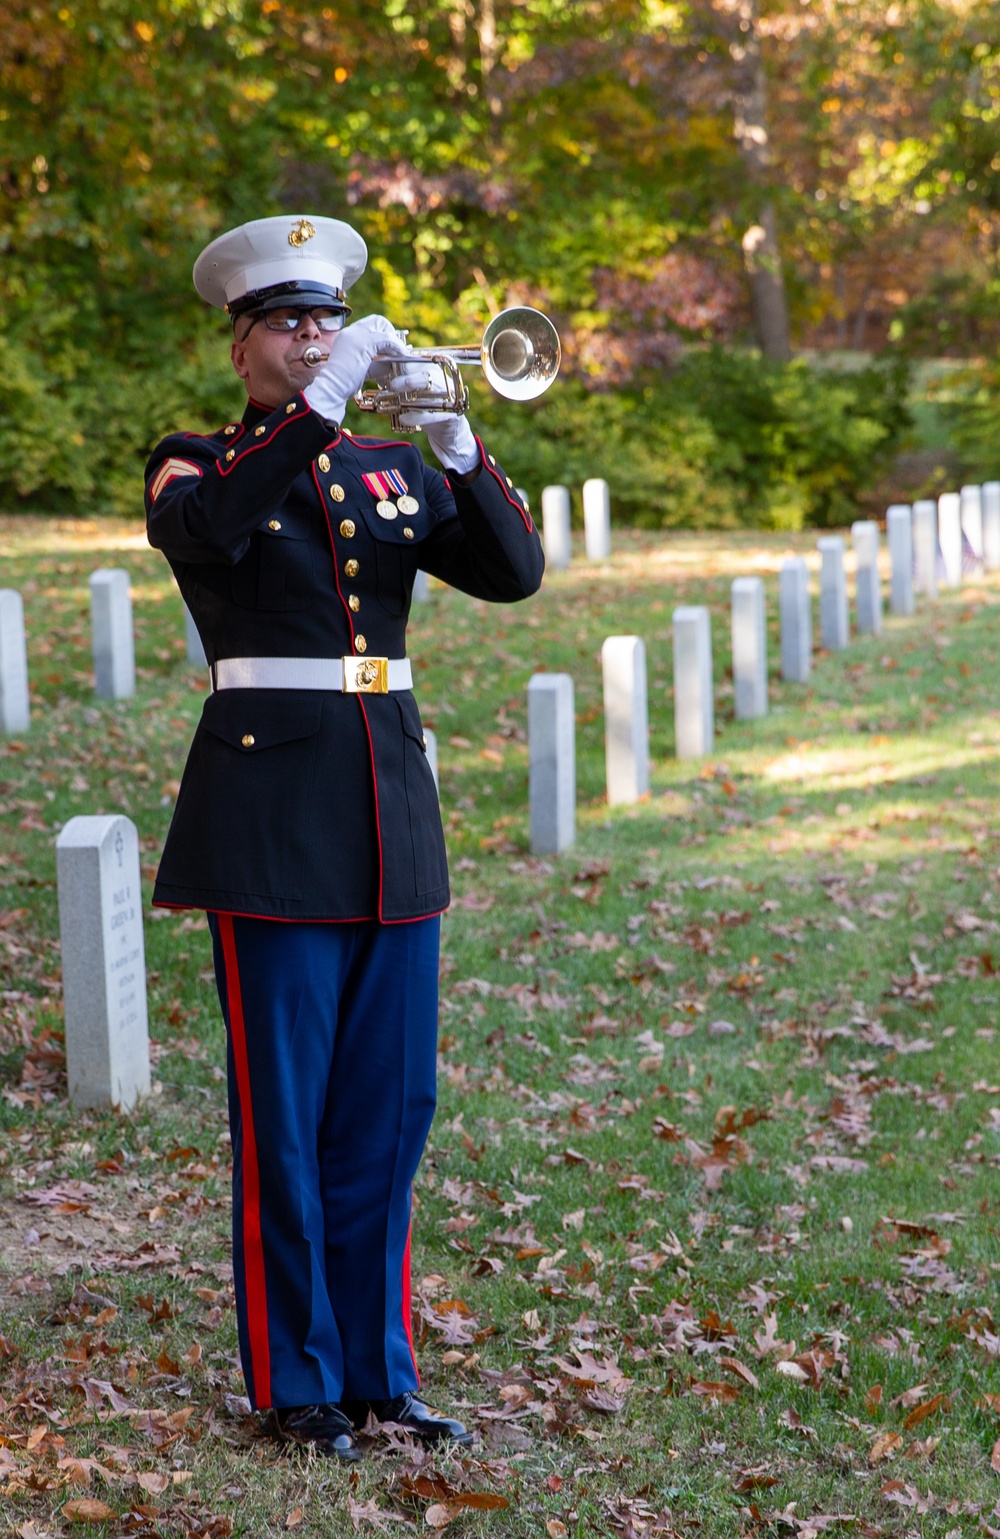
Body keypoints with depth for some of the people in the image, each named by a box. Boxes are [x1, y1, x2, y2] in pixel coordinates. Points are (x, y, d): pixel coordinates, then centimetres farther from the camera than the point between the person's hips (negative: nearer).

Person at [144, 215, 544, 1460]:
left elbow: (513, 571, 1)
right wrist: (322, 405, -26)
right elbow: (208, 529, -23)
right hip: (273, 816, -5)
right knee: (283, 1117, -1)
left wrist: (455, 440, -13)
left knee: (389, 1110, 8)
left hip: (393, 814, 5)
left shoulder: (392, 470, 14)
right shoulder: (198, 466, 1)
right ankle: (296, 1382, 9)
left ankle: (378, 1368, 18)